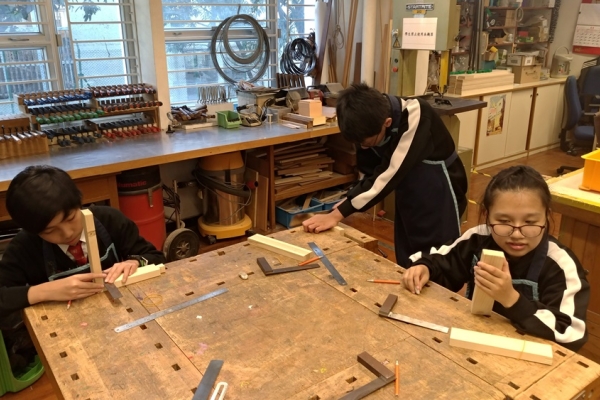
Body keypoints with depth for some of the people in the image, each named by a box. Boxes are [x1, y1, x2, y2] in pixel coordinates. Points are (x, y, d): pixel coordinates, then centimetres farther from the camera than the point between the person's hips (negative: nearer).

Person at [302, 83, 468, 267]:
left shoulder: (415, 116, -33)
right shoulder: (370, 123, -13)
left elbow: (389, 174, -35)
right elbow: (369, 172, -3)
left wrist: (337, 214, -35)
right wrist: (346, 202, -17)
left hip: (438, 195, -6)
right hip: (408, 195, 6)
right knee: (406, 265, 14)